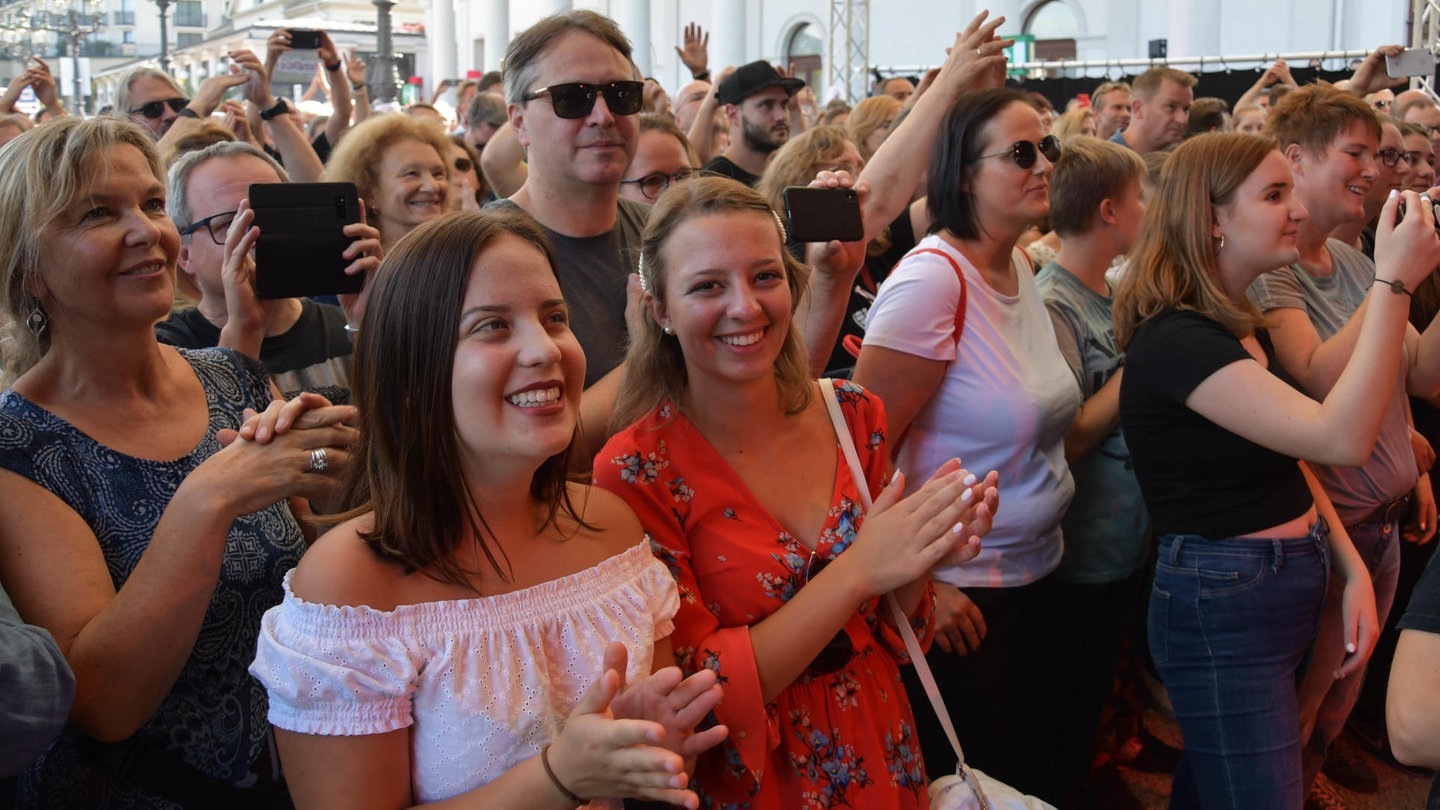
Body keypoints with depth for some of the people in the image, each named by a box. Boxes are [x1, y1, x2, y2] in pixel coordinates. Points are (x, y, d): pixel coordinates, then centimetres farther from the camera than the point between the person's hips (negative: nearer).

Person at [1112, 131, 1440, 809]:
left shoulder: (1242, 326, 9)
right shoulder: (1175, 341, -22)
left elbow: (1291, 459, 14)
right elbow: (1340, 438, -30)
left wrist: (1352, 570, 2)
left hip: (1291, 592, 9)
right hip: (1223, 607, -9)